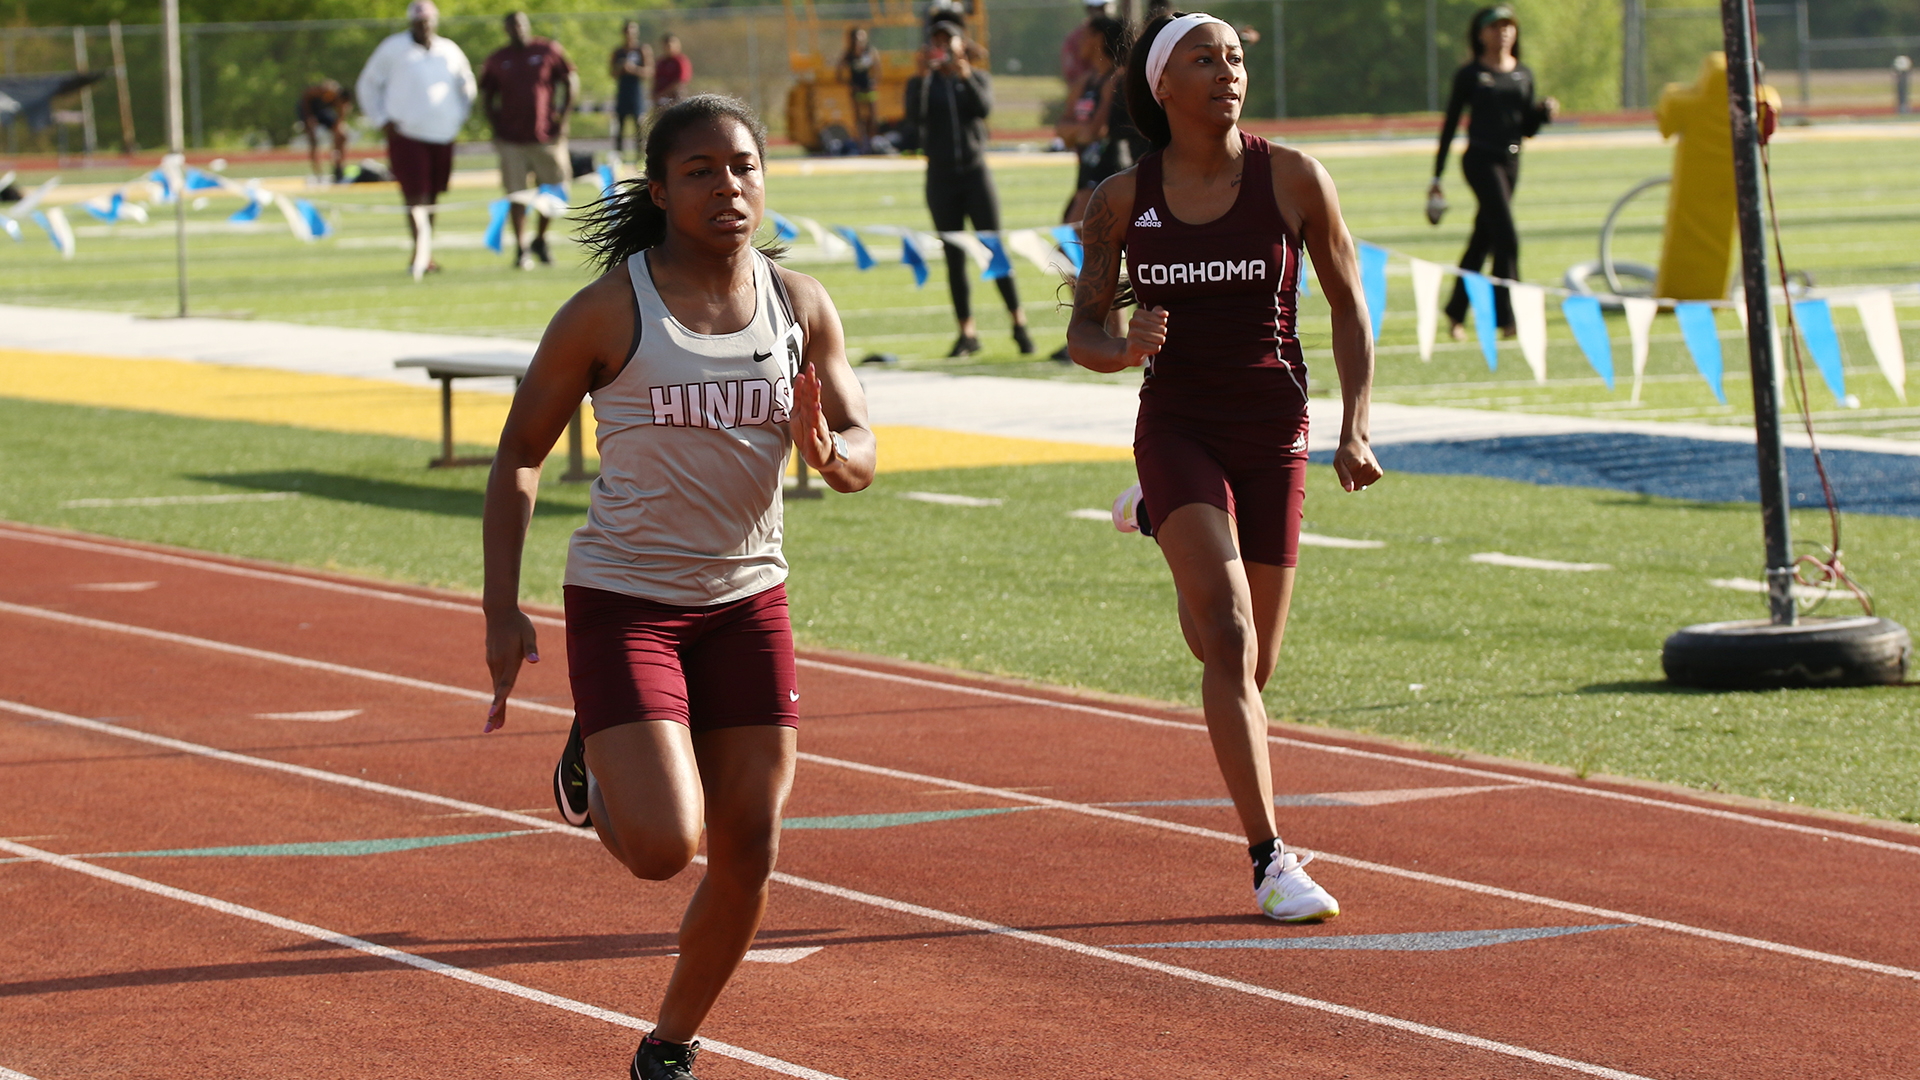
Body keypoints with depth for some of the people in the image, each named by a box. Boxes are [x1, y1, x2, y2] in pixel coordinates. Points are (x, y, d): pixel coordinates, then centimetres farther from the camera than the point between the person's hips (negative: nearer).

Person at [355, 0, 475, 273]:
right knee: (415, 196, -12)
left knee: (432, 197, 8)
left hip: (442, 136, 4)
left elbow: (466, 86, 26)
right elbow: (367, 86, 5)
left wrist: (457, 119, 14)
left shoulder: (449, 51, 10)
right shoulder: (393, 49, -2)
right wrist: (383, 121, -3)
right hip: (407, 136, -4)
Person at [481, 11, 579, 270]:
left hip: (547, 137, 0)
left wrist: (562, 116, 0)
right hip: (512, 140, 0)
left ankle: (540, 240, 26)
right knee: (516, 196, -4)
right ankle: (521, 249, 3)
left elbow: (571, 81, 8)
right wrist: (495, 125, 2)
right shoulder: (497, 60, 6)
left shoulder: (549, 51, 3)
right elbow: (486, 95, 14)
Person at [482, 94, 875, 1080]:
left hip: (747, 600, 4)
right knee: (663, 846, -18)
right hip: (622, 598, -4)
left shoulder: (801, 306, 2)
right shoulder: (610, 312, -9)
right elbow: (519, 455, -3)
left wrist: (827, 449, -21)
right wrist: (501, 610, -9)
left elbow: (862, 459, 4)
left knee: (747, 858, 3)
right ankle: (592, 772, 18)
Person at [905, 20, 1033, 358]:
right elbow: (915, 117, -13)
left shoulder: (978, 78, 6)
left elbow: (984, 107, -14)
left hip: (975, 173, -1)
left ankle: (1019, 323, -1)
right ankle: (967, 332, 7)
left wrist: (965, 76, -28)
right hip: (941, 177, 1)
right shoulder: (921, 83, 6)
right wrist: (924, 76, -22)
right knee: (954, 258, 2)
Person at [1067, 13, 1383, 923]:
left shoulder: (1293, 180, -4)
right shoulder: (1122, 201, -2)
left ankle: (1161, 520, 46)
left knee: (1246, 666, 11)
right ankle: (1270, 863, -19)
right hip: (1176, 427, -2)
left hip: (1273, 434, 2)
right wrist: (1126, 348, -19)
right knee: (1228, 641, -20)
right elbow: (1081, 333, 5)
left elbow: (1348, 307, 6)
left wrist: (1355, 428, -4)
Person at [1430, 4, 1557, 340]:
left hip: (1511, 162, 5)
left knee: (1482, 241, 10)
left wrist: (1545, 113, -7)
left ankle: (1455, 312, 21)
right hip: (1481, 160, -5)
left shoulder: (1523, 74, 12)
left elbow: (1527, 129, 15)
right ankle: (1507, 318, -13)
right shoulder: (1470, 74, -2)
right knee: (1506, 238, -15)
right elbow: (1450, 123, 0)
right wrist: (1437, 176, -1)